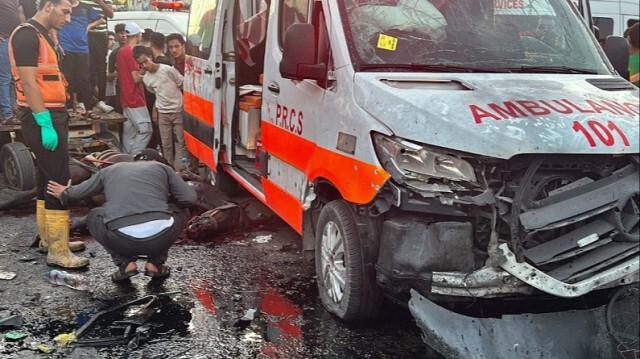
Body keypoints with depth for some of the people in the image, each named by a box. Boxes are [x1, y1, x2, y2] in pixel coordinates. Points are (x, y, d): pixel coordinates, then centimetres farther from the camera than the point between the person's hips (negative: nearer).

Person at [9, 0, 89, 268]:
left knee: (48, 179, 15)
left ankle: (48, 238, 25)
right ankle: (58, 252, -7)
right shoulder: (27, 35, -12)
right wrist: (45, 125, -23)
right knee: (59, 183, -11)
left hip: (52, 117, 10)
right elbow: (28, 83, -20)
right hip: (42, 120, -10)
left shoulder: (42, 36, 18)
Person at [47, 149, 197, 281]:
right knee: (180, 211, 31)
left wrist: (64, 194, 58)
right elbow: (190, 199, 12)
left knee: (93, 217, 33)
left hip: (122, 241, 1)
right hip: (160, 238, -1)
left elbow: (77, 192, 34)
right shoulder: (162, 167, 20)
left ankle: (125, 263, 18)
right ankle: (155, 263, 22)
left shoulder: (109, 170, 26)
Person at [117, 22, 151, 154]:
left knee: (129, 131, 11)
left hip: (126, 99, 10)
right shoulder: (131, 52, -16)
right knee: (145, 129, -8)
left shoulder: (121, 51, 13)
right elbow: (136, 78, -19)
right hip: (135, 99, -10)